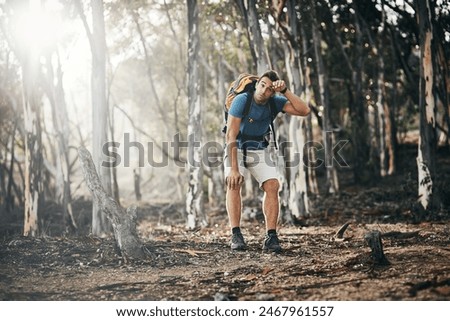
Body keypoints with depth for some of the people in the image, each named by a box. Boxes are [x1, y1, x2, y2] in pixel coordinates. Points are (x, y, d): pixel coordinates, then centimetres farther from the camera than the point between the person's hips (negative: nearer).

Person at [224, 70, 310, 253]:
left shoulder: (275, 101, -11)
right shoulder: (242, 100, -23)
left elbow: (304, 111, -21)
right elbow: (231, 136, -27)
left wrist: (285, 91, -28)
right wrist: (234, 168, -32)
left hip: (259, 150, 3)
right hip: (236, 148, -3)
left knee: (272, 186, -16)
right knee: (234, 183, -26)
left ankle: (271, 237, -17)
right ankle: (236, 236, -27)